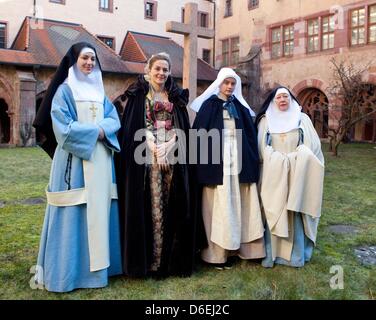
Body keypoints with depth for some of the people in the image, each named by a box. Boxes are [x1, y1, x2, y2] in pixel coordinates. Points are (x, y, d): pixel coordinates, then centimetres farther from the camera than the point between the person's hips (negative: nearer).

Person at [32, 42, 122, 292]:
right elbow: (63, 126, -11)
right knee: (75, 213, -5)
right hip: (75, 160, -6)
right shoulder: (64, 91, 0)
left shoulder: (100, 92, 17)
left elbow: (114, 120, 7)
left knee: (100, 208, 8)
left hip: (101, 160, 6)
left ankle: (98, 263, 19)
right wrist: (94, 131, -13)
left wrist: (101, 131, -12)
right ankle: (70, 270, 6)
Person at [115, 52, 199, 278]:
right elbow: (137, 126, -3)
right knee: (151, 205, -5)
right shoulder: (139, 94, 5)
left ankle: (172, 256, 11)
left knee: (172, 206, 2)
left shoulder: (176, 97, 15)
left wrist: (168, 146, -9)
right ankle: (151, 258, 2)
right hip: (146, 155, -3)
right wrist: (155, 149, -13)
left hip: (173, 155, 3)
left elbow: (182, 127, 8)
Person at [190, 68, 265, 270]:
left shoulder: (240, 107, 15)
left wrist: (250, 162, 3)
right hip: (216, 161, -4)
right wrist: (204, 162, -12)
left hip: (238, 161, 4)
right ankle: (216, 251, 3)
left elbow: (250, 135, 13)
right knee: (217, 205, -3)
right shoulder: (209, 105, 3)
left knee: (236, 204, 4)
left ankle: (231, 248, 13)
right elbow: (200, 133, -3)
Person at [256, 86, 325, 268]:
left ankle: (295, 255, 7)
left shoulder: (302, 119, 9)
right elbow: (261, 147, 1)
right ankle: (271, 253, 3)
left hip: (297, 174, 0)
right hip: (273, 175, 0)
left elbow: (312, 145, 2)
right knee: (272, 213, -2)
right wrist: (278, 160, -13)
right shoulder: (265, 120, 8)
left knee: (295, 213, 0)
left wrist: (293, 159, -12)